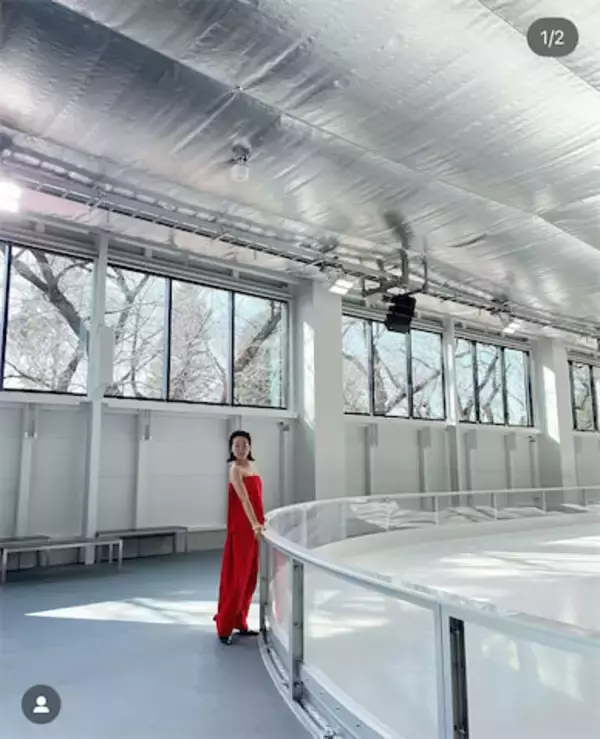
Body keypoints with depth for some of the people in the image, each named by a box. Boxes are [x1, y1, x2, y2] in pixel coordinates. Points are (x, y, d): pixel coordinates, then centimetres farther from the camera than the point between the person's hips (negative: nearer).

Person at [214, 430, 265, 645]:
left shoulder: (253, 466, 11)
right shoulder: (235, 469, -13)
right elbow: (244, 499, -25)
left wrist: (261, 522, 12)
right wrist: (255, 525, -34)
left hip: (255, 526, 8)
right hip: (241, 528, -8)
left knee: (250, 577, 13)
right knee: (236, 577, -2)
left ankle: (240, 623, 25)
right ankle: (224, 626, 9)